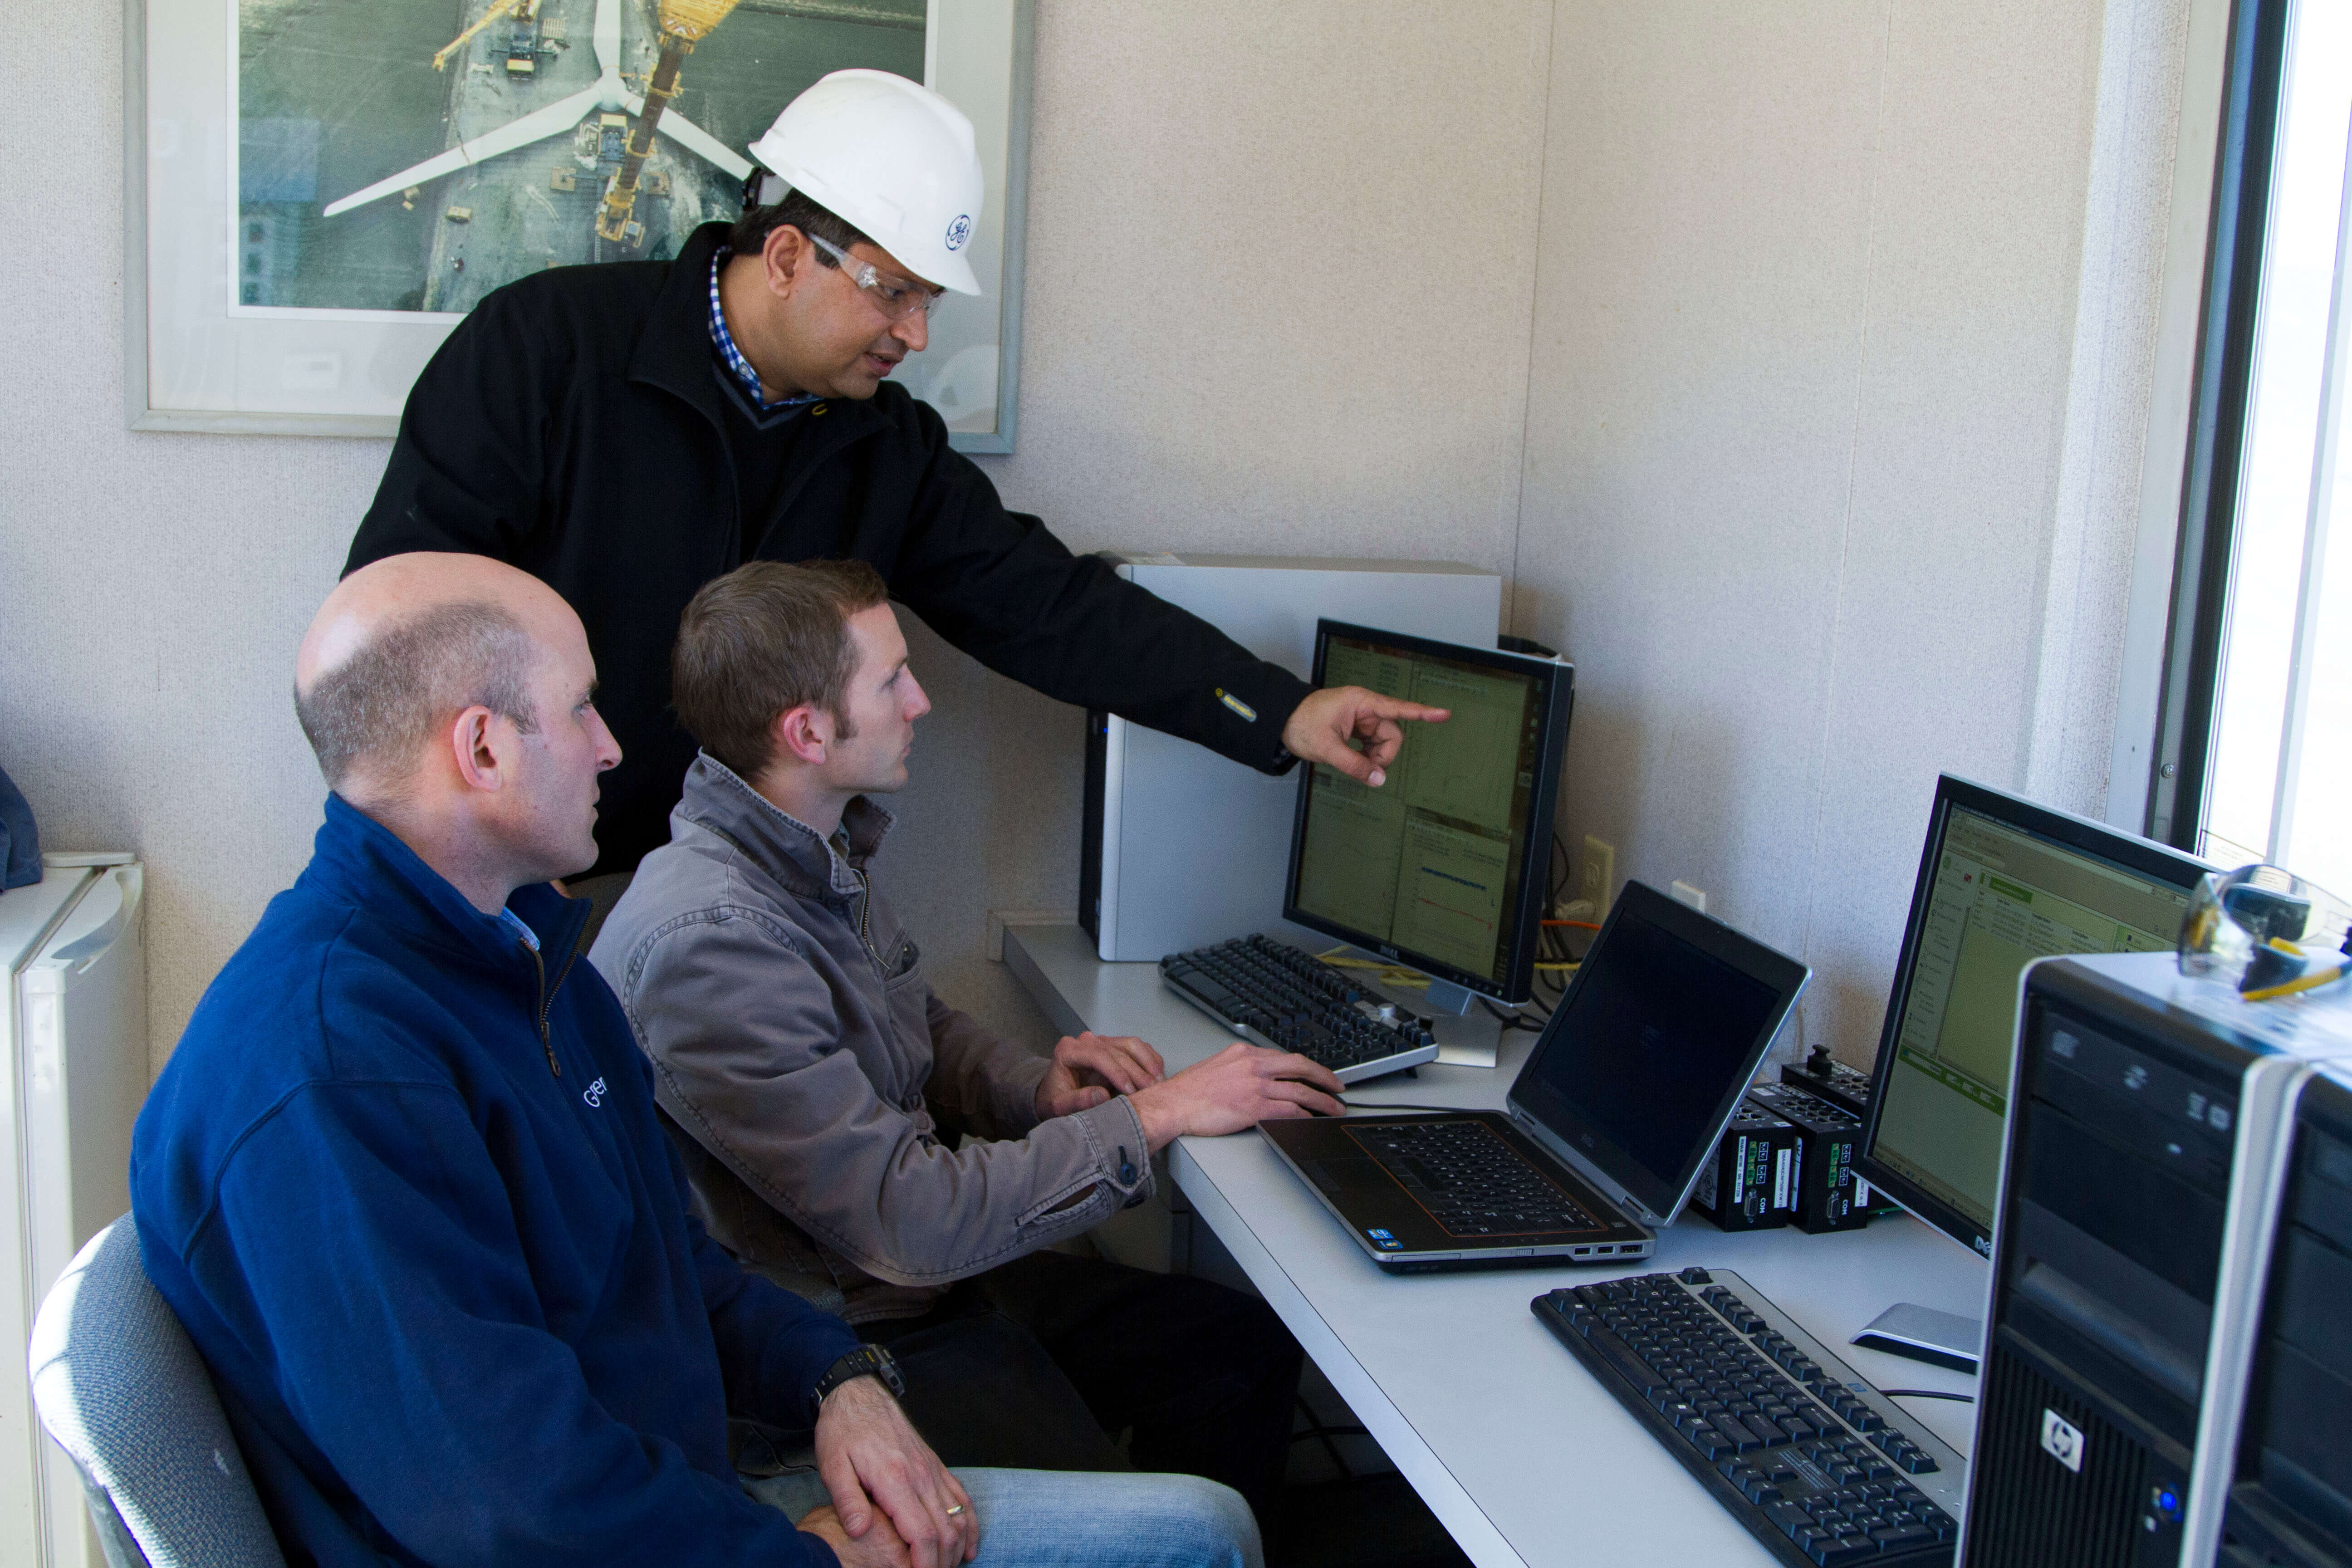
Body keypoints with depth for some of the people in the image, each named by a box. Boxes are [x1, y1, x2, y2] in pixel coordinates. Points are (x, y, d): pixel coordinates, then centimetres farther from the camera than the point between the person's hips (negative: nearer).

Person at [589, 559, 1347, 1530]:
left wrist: (1039, 1090, -2)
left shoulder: (825, 852, 3)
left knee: (1245, 1346, 4)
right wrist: (1151, 1116, -20)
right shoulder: (710, 939, -27)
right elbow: (906, 1222, -27)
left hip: (926, 1269, 9)